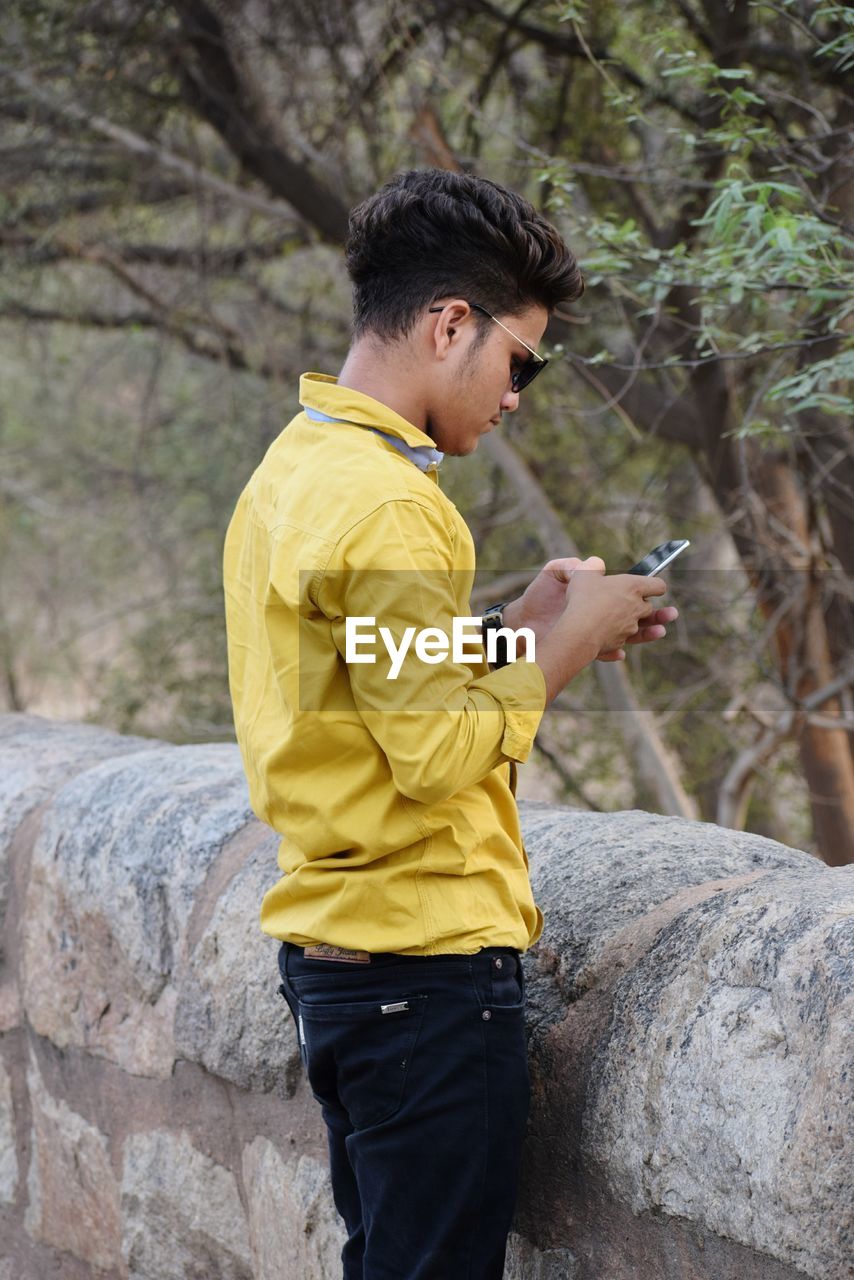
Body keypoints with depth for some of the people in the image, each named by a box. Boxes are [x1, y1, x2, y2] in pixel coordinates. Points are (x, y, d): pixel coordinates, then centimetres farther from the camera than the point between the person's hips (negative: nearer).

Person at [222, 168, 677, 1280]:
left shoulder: (289, 471, 13)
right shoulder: (387, 501, -18)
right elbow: (442, 755, -23)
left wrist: (523, 628, 12)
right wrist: (562, 644, -9)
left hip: (326, 956, 10)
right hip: (427, 966, -10)